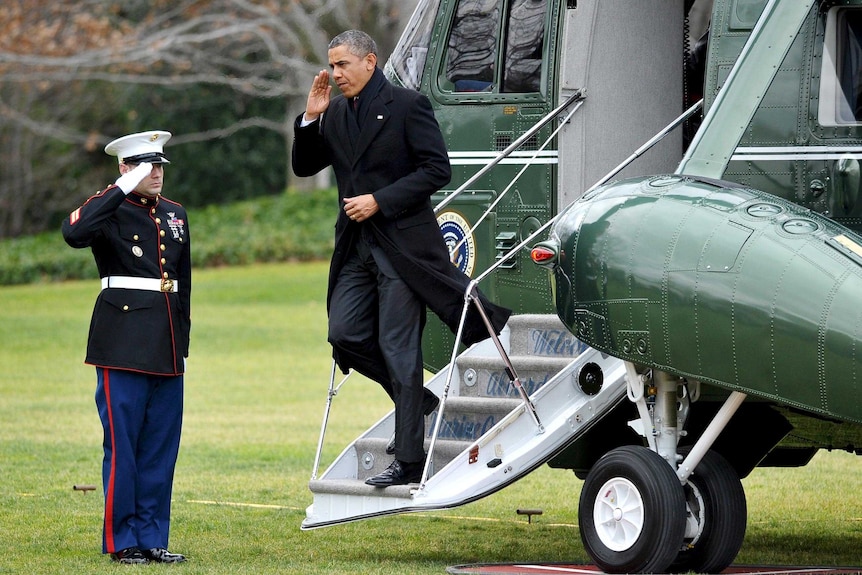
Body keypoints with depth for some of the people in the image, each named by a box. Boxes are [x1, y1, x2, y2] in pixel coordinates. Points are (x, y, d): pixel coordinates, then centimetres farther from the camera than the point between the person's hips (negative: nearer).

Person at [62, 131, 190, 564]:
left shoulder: (176, 214, 16)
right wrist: (121, 190, -23)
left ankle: (152, 539, 12)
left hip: (167, 348, 6)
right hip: (124, 344, -6)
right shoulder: (109, 210, -3)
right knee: (123, 445, -4)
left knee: (162, 446, 7)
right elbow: (74, 233, -27)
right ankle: (122, 541, 2)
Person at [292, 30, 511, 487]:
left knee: (398, 347, -6)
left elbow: (438, 169, -11)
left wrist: (379, 200, -16)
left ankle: (408, 461, -1)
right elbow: (304, 167, 14)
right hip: (356, 248, 7)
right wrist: (310, 118, -2)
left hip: (402, 242, -7)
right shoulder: (335, 113, 12)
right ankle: (416, 398, 21)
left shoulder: (407, 106, -7)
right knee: (344, 336, -2)